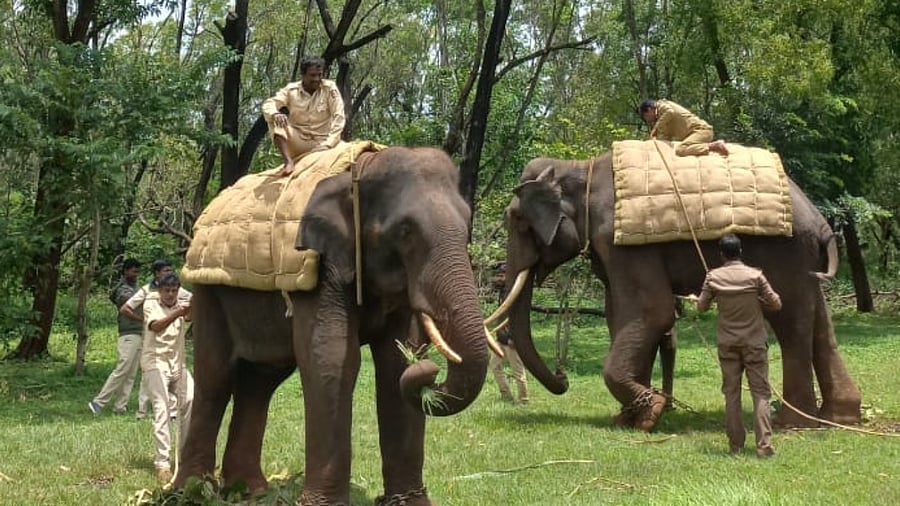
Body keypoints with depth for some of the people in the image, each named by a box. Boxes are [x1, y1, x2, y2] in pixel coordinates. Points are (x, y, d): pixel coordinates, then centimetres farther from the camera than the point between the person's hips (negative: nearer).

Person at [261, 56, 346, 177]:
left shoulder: (330, 88, -6)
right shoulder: (291, 90, -2)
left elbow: (338, 117, -10)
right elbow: (268, 105, -9)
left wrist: (328, 144, -21)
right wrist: (276, 114, -34)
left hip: (321, 143, 0)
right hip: (297, 143, 1)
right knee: (277, 120, -22)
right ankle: (289, 162, -31)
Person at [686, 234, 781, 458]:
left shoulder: (713, 277, -5)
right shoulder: (755, 275, -9)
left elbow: (702, 307, 5)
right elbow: (775, 304, -5)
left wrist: (695, 299, 27)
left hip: (727, 343, 2)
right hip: (754, 342, -1)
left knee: (731, 393, 8)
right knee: (760, 392, 0)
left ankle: (735, 445, 9)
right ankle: (764, 445, -9)